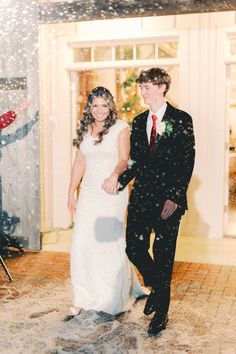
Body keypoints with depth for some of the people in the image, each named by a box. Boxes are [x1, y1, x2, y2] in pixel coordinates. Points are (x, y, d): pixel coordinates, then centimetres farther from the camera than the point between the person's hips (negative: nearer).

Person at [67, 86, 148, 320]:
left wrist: (115, 175, -35)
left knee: (109, 243, -1)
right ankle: (82, 299, 10)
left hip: (112, 193, -5)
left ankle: (116, 298, 19)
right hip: (89, 193, 5)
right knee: (81, 243, -1)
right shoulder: (85, 130, 11)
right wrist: (71, 193, 12)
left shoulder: (120, 127, -4)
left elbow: (124, 159, -14)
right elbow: (79, 163, 14)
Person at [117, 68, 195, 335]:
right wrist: (120, 182, -2)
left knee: (163, 256, 3)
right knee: (134, 248, 3)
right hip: (141, 196, 5)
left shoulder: (181, 120, -4)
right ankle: (158, 288, 32)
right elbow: (135, 161, 14)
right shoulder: (139, 122, 12)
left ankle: (161, 312, 20)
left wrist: (174, 197, -15)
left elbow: (187, 163, -8)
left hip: (168, 198, -5)